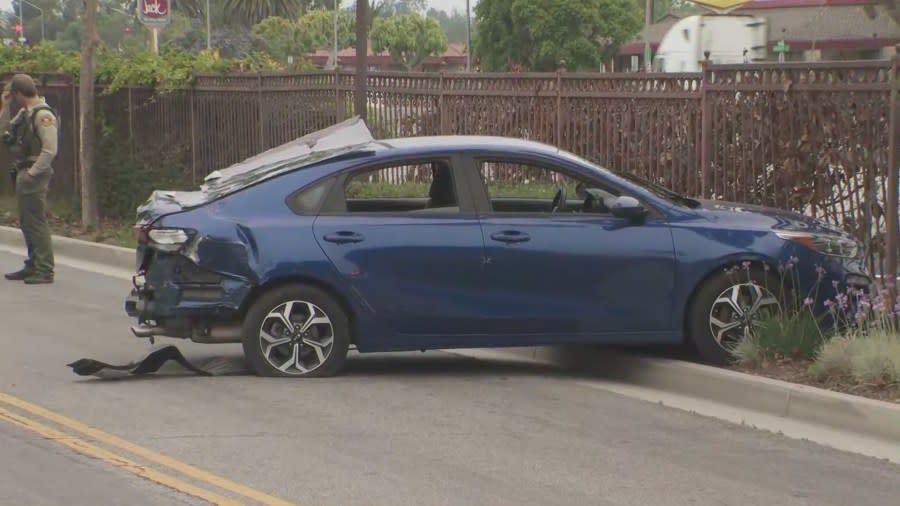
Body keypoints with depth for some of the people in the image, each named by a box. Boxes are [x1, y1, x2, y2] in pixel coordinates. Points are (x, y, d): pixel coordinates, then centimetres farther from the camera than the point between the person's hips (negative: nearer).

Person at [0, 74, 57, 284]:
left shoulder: (43, 115, -15)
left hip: (36, 175, -10)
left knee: (37, 222, -8)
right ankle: (32, 266, 22)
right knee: (26, 222, 14)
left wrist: (32, 173, -20)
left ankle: (45, 271, -6)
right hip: (24, 173, 10)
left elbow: (50, 150, -20)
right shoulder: (25, 113, 14)